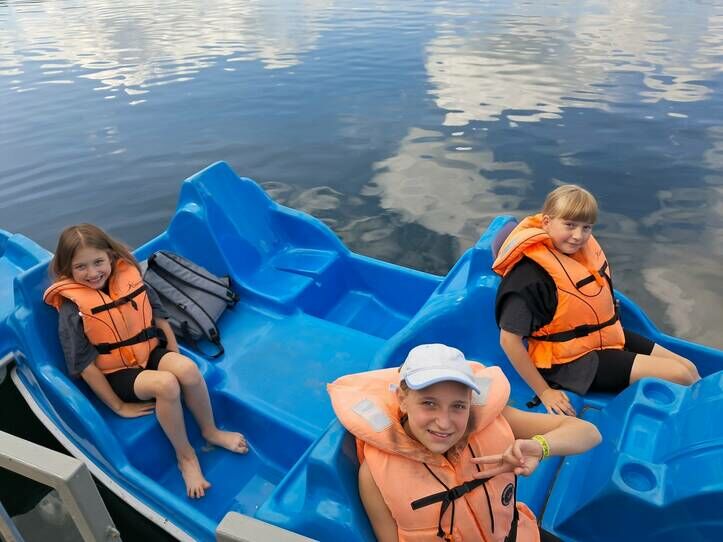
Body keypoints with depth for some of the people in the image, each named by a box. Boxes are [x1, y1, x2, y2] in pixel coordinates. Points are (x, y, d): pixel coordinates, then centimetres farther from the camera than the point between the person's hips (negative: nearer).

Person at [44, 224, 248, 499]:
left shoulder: (129, 280, -4)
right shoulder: (72, 310, -15)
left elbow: (160, 320, 6)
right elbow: (86, 366, -13)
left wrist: (176, 362, 1)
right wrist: (119, 406, -11)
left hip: (152, 352, 4)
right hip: (117, 373, -4)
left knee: (188, 369, -28)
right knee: (166, 384, -32)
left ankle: (210, 431, -2)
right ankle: (186, 457, -11)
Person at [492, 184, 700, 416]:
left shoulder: (584, 248, -2)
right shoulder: (531, 274, -28)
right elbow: (509, 339, -28)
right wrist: (544, 392, -23)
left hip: (610, 336, 9)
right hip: (575, 361, -8)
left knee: (689, 368, 11)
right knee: (678, 376, -10)